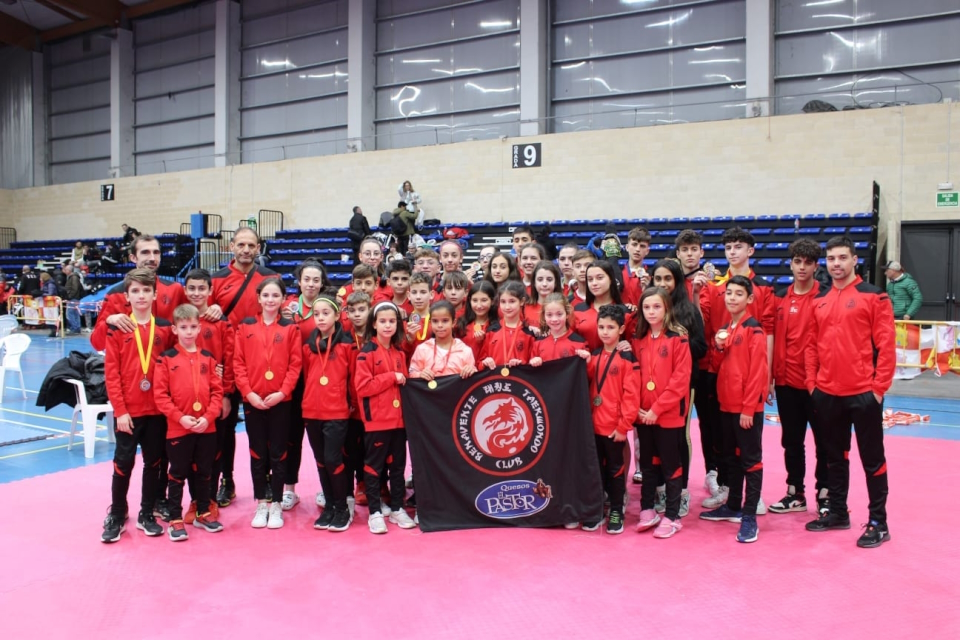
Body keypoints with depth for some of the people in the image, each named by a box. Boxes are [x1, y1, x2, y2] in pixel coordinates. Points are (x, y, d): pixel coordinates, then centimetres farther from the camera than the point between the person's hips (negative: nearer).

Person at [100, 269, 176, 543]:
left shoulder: (165, 328, 3)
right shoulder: (116, 328, -3)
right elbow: (111, 372, -6)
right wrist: (120, 410, -11)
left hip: (157, 409, 2)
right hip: (128, 411, -2)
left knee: (153, 462, 10)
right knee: (123, 462, 6)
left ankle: (147, 514, 23)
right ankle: (116, 515, 20)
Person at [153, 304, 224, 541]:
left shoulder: (208, 357, 5)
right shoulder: (167, 358, -4)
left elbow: (217, 391, 3)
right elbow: (160, 394, -8)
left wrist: (208, 417, -10)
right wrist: (180, 417, -16)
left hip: (207, 427, 3)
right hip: (178, 428, -3)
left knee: (204, 472, 15)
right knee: (177, 474, 7)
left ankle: (203, 513, 29)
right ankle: (175, 519, 18)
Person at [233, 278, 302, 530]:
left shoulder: (290, 328, 1)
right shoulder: (246, 326, 3)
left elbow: (295, 364, -2)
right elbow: (238, 362, 1)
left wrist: (282, 391, -12)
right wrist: (248, 392, -9)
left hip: (281, 401, -1)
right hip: (252, 400, 1)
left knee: (278, 453, 6)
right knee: (257, 453, 10)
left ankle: (276, 505, 17)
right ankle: (261, 504, 21)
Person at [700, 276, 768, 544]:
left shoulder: (754, 330, -11)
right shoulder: (724, 329, 12)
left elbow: (757, 372, -15)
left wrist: (748, 408, -17)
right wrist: (718, 348, -4)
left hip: (748, 408, -8)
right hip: (726, 405, 8)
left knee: (750, 459, 0)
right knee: (730, 457, 17)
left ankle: (749, 516, 5)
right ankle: (733, 506, 29)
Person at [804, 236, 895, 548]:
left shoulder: (873, 296, -5)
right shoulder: (819, 300, 10)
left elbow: (886, 344, -8)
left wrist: (880, 386, -12)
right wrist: (812, 382, 4)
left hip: (863, 393, -5)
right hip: (826, 393, 5)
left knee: (872, 458, 6)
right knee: (834, 456, 16)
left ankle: (878, 522, 16)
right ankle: (837, 512, 29)